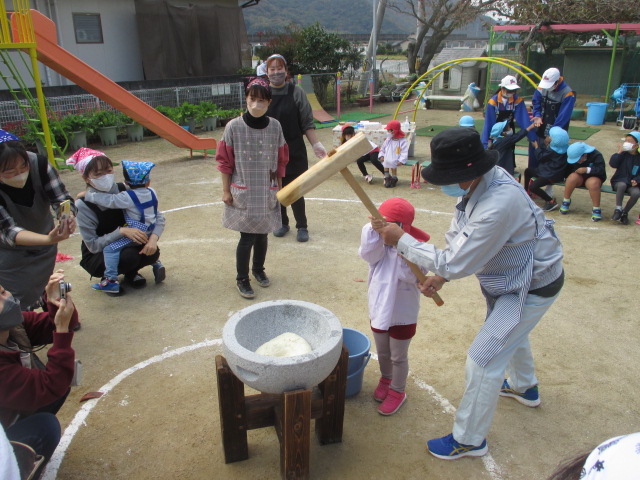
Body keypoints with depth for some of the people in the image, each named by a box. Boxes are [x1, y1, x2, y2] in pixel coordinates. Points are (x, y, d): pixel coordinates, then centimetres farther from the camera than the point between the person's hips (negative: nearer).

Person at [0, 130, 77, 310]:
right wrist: (48, 239, -52)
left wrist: (68, 216, -49)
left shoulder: (39, 163, -27)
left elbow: (62, 198, -25)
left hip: (43, 249, 3)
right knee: (19, 307, 2)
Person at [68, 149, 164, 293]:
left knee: (152, 252, -25)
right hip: (97, 258, -4)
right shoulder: (84, 205, -22)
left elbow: (158, 217, -9)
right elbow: (93, 245, -22)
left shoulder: (125, 191, -13)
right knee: (128, 256, -33)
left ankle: (130, 273, 7)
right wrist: (122, 231, -34)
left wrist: (153, 238, -29)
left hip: (126, 245, 4)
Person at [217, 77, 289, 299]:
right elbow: (225, 161, -3)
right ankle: (242, 279, 17)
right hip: (243, 193, -3)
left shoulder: (275, 126, -2)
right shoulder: (234, 127, -10)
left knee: (262, 234, 13)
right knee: (247, 237, -2)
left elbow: (281, 160, 7)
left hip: (267, 192, 3)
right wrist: (226, 191, -3)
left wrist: (278, 187, 11)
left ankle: (258, 269, 37)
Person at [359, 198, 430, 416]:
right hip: (379, 309, 5)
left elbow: (411, 276, -33)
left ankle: (397, 392, 33)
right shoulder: (381, 244, -6)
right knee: (382, 352, 24)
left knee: (398, 357, 13)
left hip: (403, 314, -5)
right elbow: (368, 254, -26)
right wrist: (373, 229, -34)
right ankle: (386, 379, 49)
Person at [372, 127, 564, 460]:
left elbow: (455, 263, -33)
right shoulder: (477, 183, -12)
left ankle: (469, 440, 17)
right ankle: (525, 387, 61)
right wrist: (441, 275, -11)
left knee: (483, 359, -4)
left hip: (533, 288, -9)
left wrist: (400, 239, -25)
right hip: (508, 277, 9)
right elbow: (460, 238, 1)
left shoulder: (498, 206, -41)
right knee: (508, 331, 32)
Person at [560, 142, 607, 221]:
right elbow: (567, 170, 0)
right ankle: (566, 201, -12)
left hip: (592, 177, -2)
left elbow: (602, 170, -26)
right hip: (579, 178, 3)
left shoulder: (596, 155, -18)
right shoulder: (572, 156, -8)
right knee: (572, 177, -33)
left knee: (593, 183, -38)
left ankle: (596, 209, -23)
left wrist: (587, 169, -37)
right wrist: (566, 179, -15)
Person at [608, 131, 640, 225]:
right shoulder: (623, 154, 1)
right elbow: (612, 164, -12)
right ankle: (618, 209, -26)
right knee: (622, 185, -37)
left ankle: (625, 213, -10)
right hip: (619, 181, -1)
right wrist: (619, 153, -16)